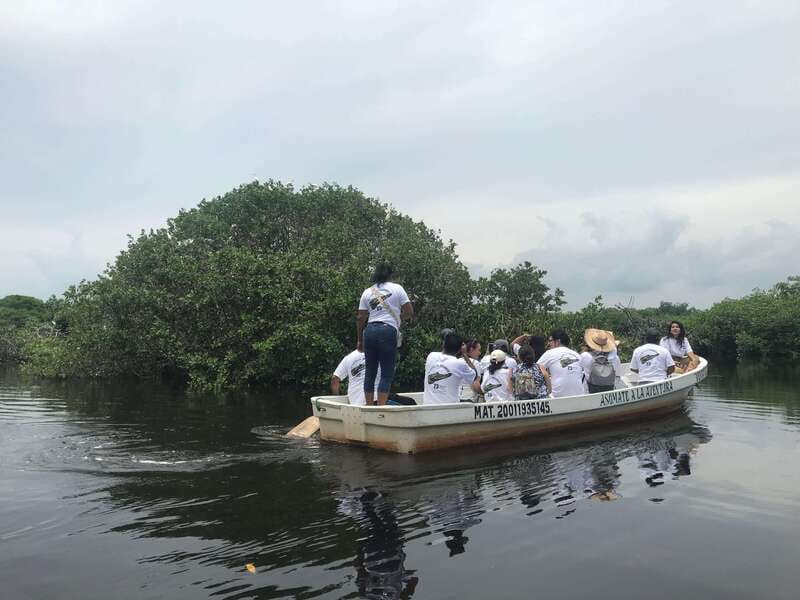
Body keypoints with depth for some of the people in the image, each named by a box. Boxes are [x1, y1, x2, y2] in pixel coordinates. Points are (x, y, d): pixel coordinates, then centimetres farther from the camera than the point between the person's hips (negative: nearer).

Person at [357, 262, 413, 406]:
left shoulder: (367, 292, 13)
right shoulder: (397, 288, 5)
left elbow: (360, 318, 11)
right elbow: (409, 312, 2)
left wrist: (360, 340, 19)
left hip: (370, 331, 4)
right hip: (388, 331, -4)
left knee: (370, 372, 11)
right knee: (387, 372, -1)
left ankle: (369, 407, 14)